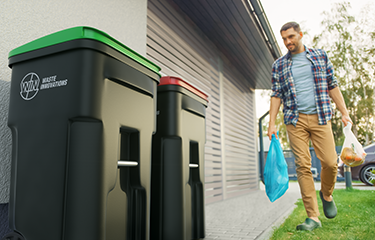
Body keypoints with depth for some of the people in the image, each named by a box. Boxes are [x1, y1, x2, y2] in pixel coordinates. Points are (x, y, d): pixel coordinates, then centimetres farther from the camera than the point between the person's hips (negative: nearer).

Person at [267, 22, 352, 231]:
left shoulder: (320, 56, 12)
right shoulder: (279, 65, 11)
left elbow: (333, 86, 11)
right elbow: (276, 95, 8)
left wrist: (345, 112, 4)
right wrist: (272, 123, -1)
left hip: (320, 118, 0)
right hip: (295, 120, 0)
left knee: (330, 162, -8)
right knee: (303, 166, -5)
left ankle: (326, 195, 25)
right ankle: (313, 217, 1)